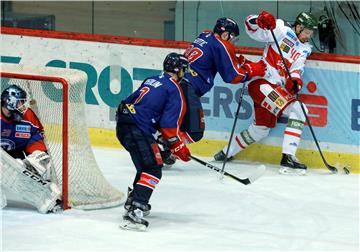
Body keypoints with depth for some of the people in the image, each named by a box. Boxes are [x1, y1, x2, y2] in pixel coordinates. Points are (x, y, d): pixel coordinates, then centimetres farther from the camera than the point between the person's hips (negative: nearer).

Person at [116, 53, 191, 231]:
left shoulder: (152, 80, 20)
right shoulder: (174, 90, -5)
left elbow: (131, 101, 25)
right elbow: (169, 124, -12)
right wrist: (178, 147, -2)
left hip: (123, 124, 9)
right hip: (138, 130, -9)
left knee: (148, 164, 27)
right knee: (152, 170, -13)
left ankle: (133, 201, 36)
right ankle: (134, 213, -29)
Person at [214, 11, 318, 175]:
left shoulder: (304, 49, 15)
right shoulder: (282, 31, -3)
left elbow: (296, 69, 2)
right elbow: (251, 27, -6)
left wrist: (295, 80, -21)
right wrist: (261, 21, -29)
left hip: (277, 89, 9)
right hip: (262, 82, -9)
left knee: (261, 129, 20)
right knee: (297, 110, -21)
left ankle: (226, 153, 38)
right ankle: (288, 158, -24)